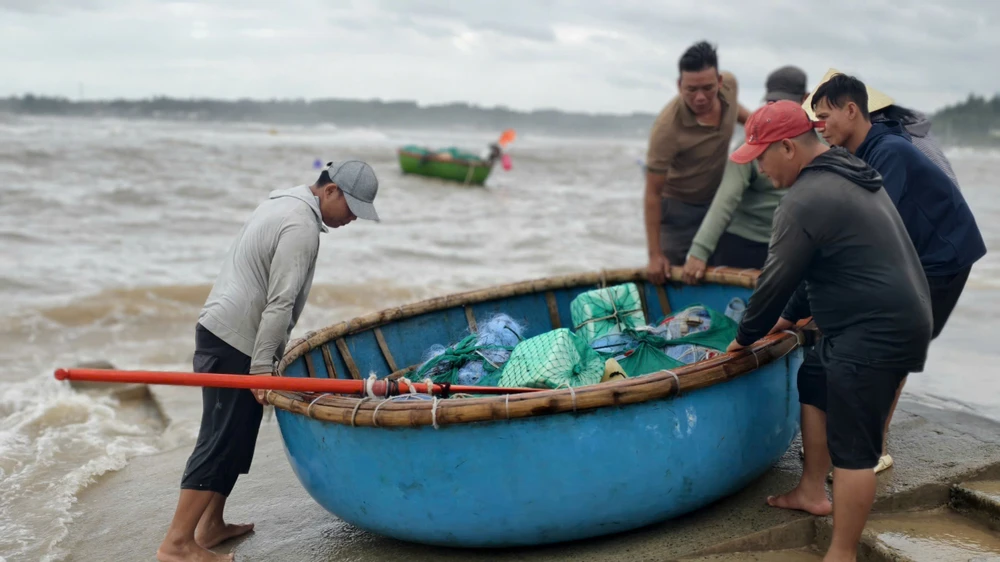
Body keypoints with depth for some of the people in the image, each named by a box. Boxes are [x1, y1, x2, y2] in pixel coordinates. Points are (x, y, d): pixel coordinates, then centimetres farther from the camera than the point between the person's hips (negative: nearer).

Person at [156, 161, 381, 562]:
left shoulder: (284, 203, 17)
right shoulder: (302, 227, -15)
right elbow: (279, 303, -19)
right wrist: (261, 368, -18)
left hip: (221, 333, 10)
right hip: (234, 345, -10)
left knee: (233, 437, 14)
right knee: (221, 442, -9)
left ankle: (211, 525, 21)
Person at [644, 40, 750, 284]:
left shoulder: (730, 84, -17)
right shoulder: (667, 127, -35)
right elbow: (653, 193, -27)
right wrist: (655, 255, -26)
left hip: (718, 200, 6)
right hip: (679, 208, -5)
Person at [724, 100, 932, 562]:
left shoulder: (805, 200, -18)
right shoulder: (847, 174, 15)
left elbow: (776, 280, -12)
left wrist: (745, 337, 3)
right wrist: (791, 316, 28)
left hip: (874, 335, -11)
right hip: (896, 318, 11)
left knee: (852, 449, -5)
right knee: (814, 387, 25)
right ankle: (812, 492, 35)